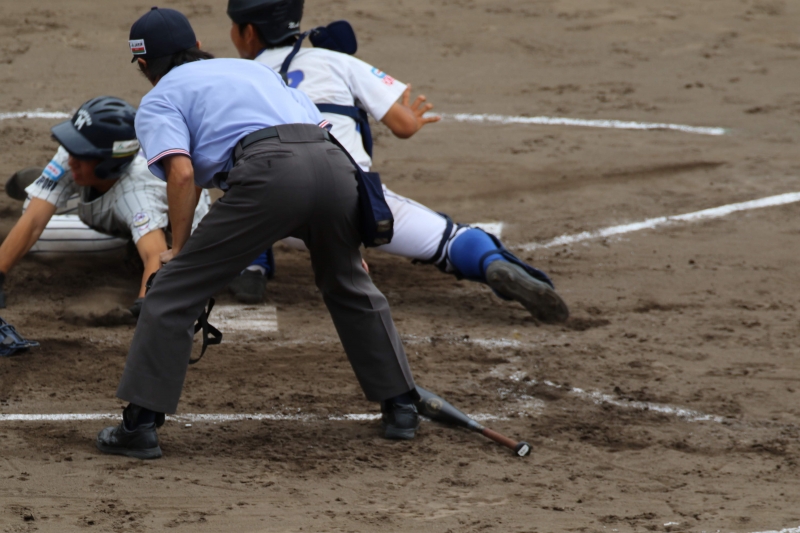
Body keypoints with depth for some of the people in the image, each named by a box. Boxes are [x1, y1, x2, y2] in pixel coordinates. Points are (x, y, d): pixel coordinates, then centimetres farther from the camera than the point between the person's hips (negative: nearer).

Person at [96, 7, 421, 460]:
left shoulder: (159, 100, 19)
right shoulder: (254, 68, 37)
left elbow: (182, 173, -1)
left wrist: (177, 250, 7)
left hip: (269, 172, -6)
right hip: (337, 162, 6)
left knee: (174, 292, 4)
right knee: (351, 288, 29)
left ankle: (141, 425, 0)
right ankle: (401, 408, 31)